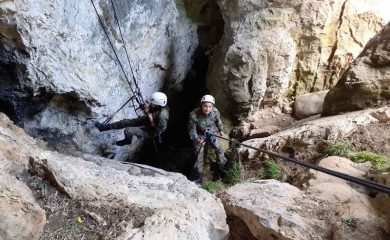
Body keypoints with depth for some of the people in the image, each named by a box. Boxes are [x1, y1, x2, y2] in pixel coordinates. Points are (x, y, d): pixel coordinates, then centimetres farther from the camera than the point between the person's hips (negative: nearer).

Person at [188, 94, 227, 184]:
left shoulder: (215, 111, -21)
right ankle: (198, 178, 9)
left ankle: (219, 172, 17)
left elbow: (218, 121, 3)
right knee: (199, 156, -4)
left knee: (219, 151, -5)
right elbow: (192, 130, -19)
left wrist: (221, 130, 19)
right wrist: (197, 140, -34)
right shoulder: (194, 115, -31)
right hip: (199, 136, -2)